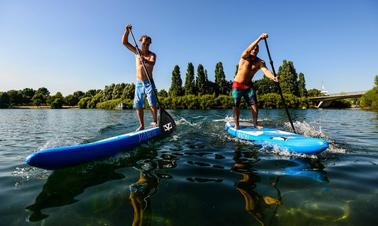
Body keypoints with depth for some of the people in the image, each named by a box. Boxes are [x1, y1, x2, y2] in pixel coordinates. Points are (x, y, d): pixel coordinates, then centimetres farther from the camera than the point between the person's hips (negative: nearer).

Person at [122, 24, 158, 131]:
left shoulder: (152, 55, -1)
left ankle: (155, 122, -2)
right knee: (138, 105, 2)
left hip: (148, 83, -4)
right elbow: (125, 42, 9)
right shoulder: (137, 52, 11)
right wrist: (127, 30, -4)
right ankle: (141, 125, 8)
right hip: (139, 83, 4)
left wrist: (145, 61, -46)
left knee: (152, 104, -13)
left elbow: (152, 63, -24)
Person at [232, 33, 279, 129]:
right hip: (237, 85, -3)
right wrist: (259, 39, -42)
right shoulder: (244, 58, -12)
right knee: (236, 105, -8)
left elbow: (265, 70, -23)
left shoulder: (260, 62, -5)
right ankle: (236, 125, 2)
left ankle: (255, 124, 6)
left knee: (254, 104, -4)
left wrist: (273, 77, -44)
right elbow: (247, 50, -34)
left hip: (248, 85, 3)